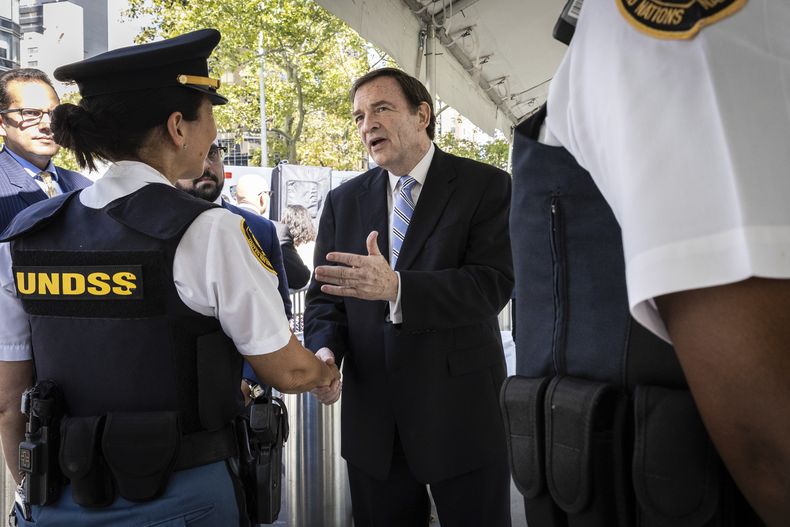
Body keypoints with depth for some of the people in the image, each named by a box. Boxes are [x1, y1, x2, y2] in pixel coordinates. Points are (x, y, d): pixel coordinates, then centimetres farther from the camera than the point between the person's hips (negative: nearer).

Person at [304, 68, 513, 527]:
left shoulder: (487, 187, -5)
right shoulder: (343, 202, 8)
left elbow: (493, 285, -17)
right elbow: (324, 295, 8)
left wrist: (396, 287, -30)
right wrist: (325, 350, -14)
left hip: (462, 414, -3)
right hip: (373, 417, 4)